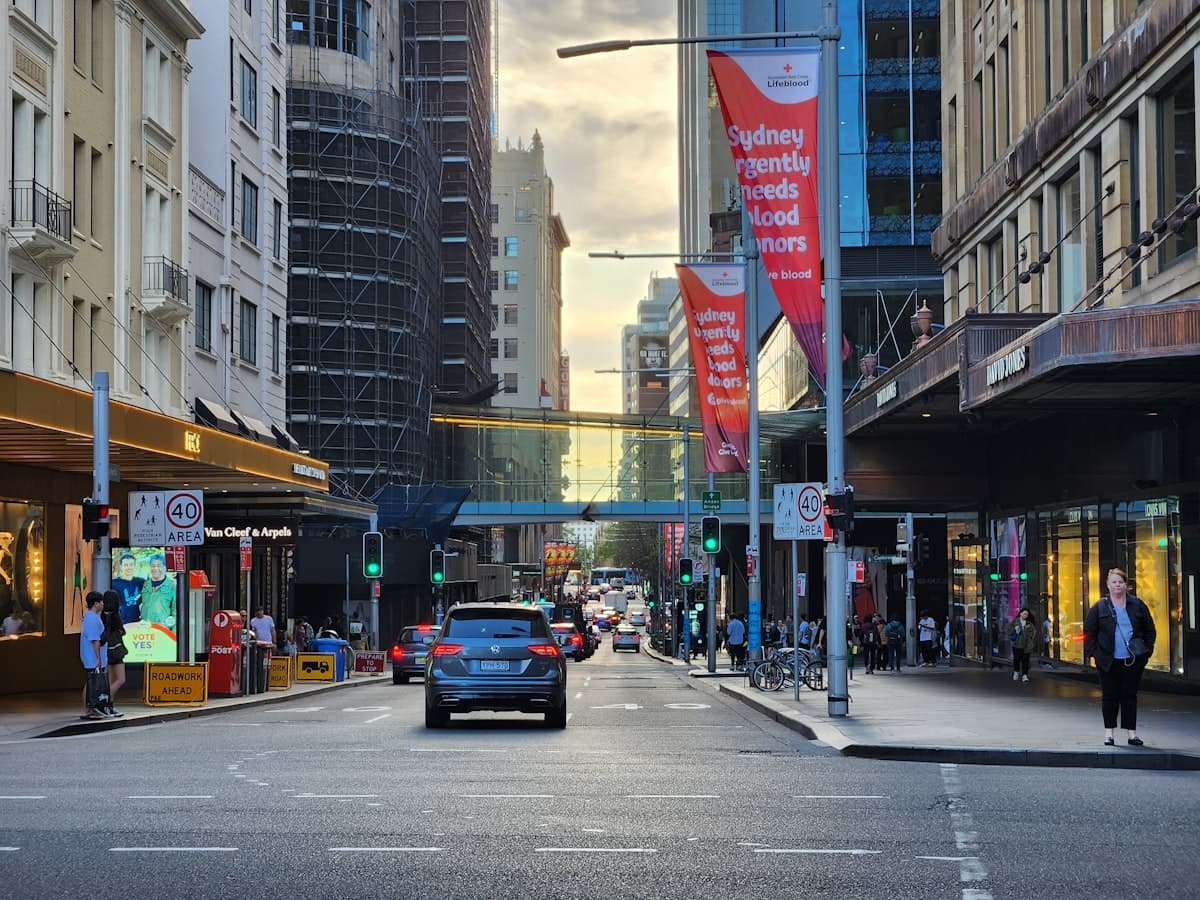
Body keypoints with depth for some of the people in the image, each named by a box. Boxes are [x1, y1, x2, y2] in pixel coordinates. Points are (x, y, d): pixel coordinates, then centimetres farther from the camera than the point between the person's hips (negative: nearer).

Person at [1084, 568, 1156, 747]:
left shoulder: (1138, 606, 5)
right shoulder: (1099, 608, 1)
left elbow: (1150, 630, 10)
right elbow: (1089, 632, 3)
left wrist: (1146, 650, 1)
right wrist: (1094, 652, -5)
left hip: (1133, 660, 1)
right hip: (1109, 661, -1)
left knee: (1130, 696, 5)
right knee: (1109, 696, 4)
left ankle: (1132, 733, 9)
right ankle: (1109, 732, 11)